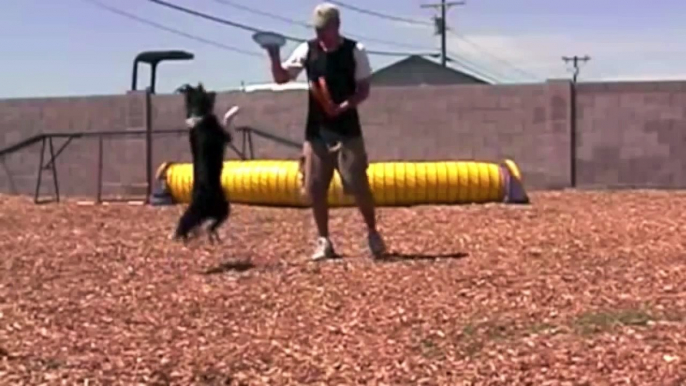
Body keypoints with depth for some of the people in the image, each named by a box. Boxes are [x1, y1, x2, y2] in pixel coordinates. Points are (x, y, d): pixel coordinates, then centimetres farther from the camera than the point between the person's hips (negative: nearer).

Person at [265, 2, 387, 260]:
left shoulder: (355, 51, -4)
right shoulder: (307, 50, 3)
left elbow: (364, 90, -4)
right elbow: (280, 78, 2)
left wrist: (344, 106, -20)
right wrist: (274, 56, -16)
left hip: (347, 130, -3)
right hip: (316, 131, 3)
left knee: (358, 186, -2)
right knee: (315, 188, 3)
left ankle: (372, 233, 18)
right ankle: (324, 241, 15)